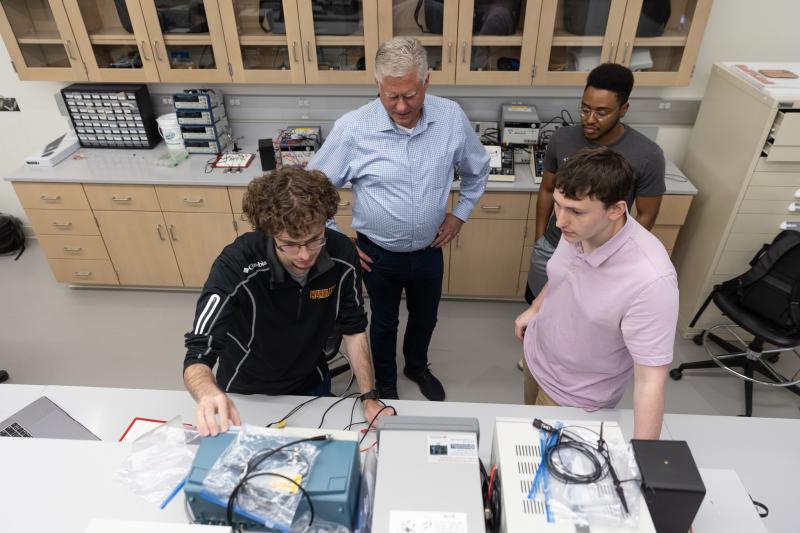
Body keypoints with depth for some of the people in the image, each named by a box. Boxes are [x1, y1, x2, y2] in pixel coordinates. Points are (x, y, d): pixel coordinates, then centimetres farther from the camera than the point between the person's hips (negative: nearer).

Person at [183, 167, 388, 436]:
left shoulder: (342, 255, -26)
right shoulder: (235, 266, -37)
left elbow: (353, 329, -11)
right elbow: (197, 355, -36)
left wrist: (369, 398, -15)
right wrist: (209, 394, -59)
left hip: (313, 384, 3)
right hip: (246, 394, -2)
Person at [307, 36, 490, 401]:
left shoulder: (451, 118, -13)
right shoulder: (352, 128, -21)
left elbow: (477, 170, 7)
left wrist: (460, 214, 3)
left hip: (429, 251, 3)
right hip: (378, 254, -2)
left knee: (425, 318, 25)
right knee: (384, 323, 21)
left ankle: (417, 367, 56)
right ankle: (385, 382, 49)